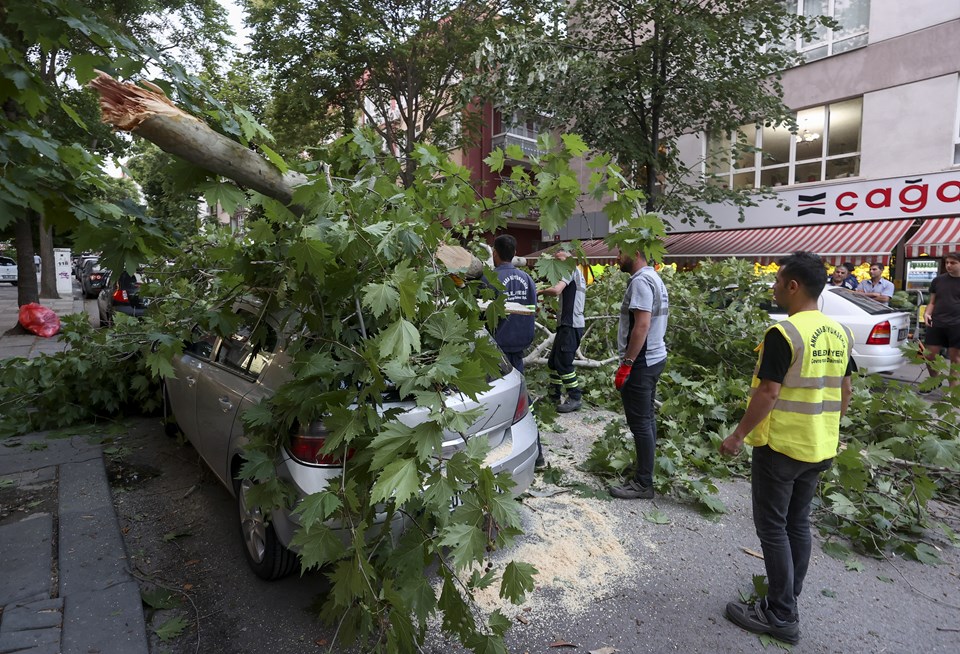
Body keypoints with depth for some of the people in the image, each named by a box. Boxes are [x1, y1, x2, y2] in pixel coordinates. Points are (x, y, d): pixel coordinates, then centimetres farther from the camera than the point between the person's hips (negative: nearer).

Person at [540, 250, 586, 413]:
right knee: (553, 361, 14)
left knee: (563, 363, -10)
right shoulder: (577, 277, 24)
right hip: (567, 324, 10)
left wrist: (542, 291, -5)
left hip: (571, 326, -10)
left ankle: (575, 399, -3)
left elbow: (556, 290, -21)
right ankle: (554, 395, 23)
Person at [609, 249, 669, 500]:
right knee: (647, 418, 17)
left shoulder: (641, 280, -17)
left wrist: (626, 364, -22)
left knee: (640, 422, -3)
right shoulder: (654, 278, 15)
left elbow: (642, 325, -24)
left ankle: (643, 484, 6)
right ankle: (645, 472, 29)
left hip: (642, 362, -11)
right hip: (655, 357, 11)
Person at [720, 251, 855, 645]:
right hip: (820, 447, 8)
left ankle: (782, 617, 13)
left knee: (772, 527, 4)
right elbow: (845, 391, 12)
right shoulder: (840, 333, 5)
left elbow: (768, 394, -22)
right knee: (798, 523, 19)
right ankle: (787, 598, 33)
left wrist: (738, 436, -12)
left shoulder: (783, 333, -20)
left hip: (781, 446, -8)